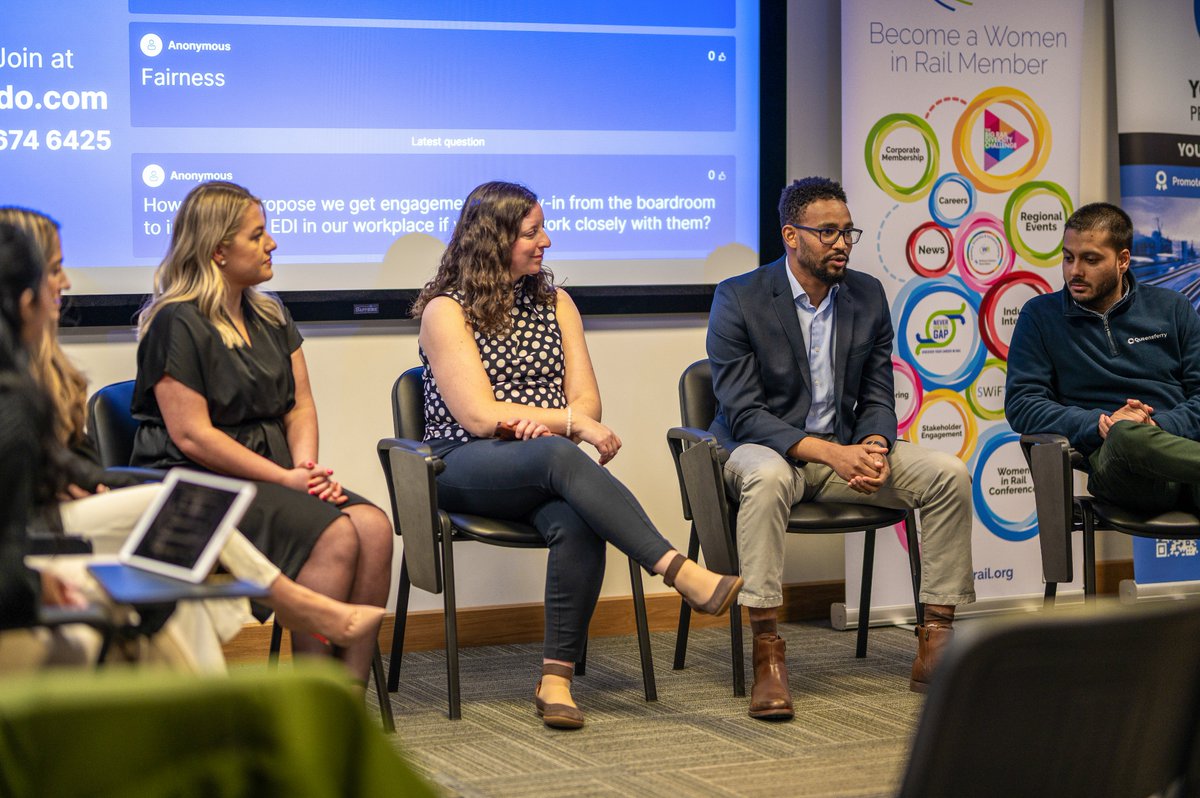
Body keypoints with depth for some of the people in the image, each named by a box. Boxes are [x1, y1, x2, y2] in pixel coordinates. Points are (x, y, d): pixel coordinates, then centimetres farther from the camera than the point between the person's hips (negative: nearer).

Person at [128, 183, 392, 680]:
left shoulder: (271, 316, 18)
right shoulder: (176, 324, -7)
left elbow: (300, 404, 16)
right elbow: (191, 436, -14)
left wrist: (307, 466, -6)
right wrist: (285, 479, -15)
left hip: (272, 475, 7)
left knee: (374, 527, -20)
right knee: (334, 537, -28)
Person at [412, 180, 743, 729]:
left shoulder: (554, 303, 17)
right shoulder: (446, 311, 1)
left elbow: (587, 401, 9)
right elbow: (478, 416, -9)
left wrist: (537, 421, -12)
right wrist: (570, 424, -14)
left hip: (547, 461, 4)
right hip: (464, 467, -4)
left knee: (576, 525, -33)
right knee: (560, 457, -37)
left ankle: (556, 676, -30)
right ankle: (683, 573, -46)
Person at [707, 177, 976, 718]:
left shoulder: (868, 295, 5)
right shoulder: (738, 299, -10)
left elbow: (878, 397, 7)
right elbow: (742, 413, -16)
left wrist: (873, 447, -18)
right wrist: (829, 452, -27)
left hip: (844, 448, 5)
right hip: (767, 449, -5)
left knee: (948, 474, -16)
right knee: (767, 477, -41)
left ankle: (936, 644, -13)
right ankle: (767, 656, -38)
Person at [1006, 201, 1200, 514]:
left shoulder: (1171, 308, 19)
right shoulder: (1040, 316, 15)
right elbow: (1020, 405, 6)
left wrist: (1162, 426, -10)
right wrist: (1100, 424, -9)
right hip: (1113, 457, 0)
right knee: (1127, 435, -40)